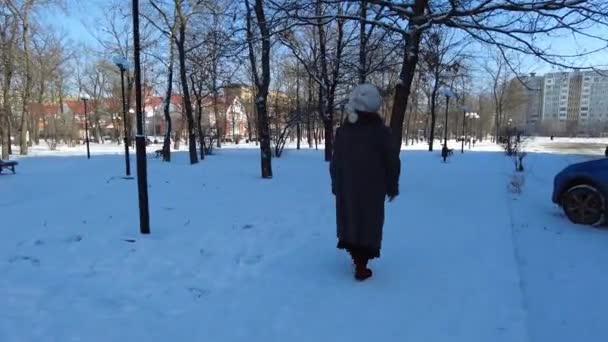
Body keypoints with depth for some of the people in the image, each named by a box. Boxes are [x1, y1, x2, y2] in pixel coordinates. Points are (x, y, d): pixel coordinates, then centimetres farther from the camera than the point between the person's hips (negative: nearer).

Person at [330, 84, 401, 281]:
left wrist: (336, 186, 11)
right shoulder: (381, 131, -11)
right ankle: (361, 267, 5)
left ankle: (357, 258, 32)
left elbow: (335, 163, 0)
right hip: (372, 189, -3)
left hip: (347, 188, 3)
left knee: (350, 219, 18)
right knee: (369, 224, 5)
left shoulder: (342, 131, -4)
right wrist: (392, 187, 5)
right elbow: (392, 162, -7)